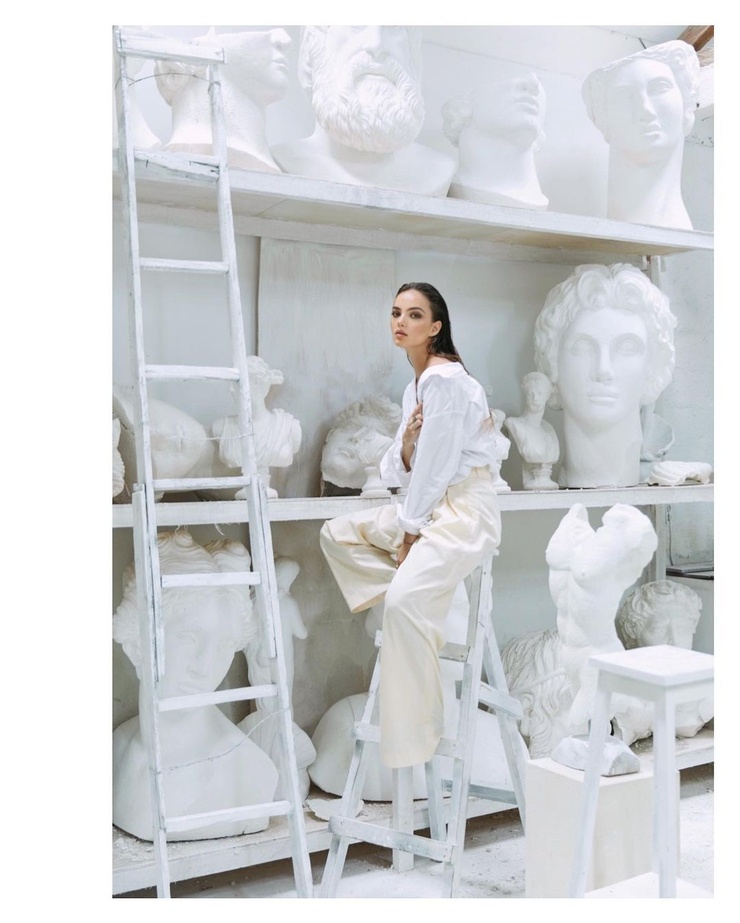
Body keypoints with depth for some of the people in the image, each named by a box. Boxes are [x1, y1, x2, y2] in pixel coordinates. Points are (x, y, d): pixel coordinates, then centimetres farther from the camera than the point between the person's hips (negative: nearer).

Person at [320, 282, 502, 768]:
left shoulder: (445, 378, -14)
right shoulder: (414, 386, 14)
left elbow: (436, 466, -17)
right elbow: (402, 469, 12)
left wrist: (409, 535, -11)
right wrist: (405, 440, -10)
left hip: (465, 509, -10)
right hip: (427, 506, 10)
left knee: (405, 598, -28)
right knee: (338, 534, 11)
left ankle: (418, 731, -16)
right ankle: (427, 612, 6)